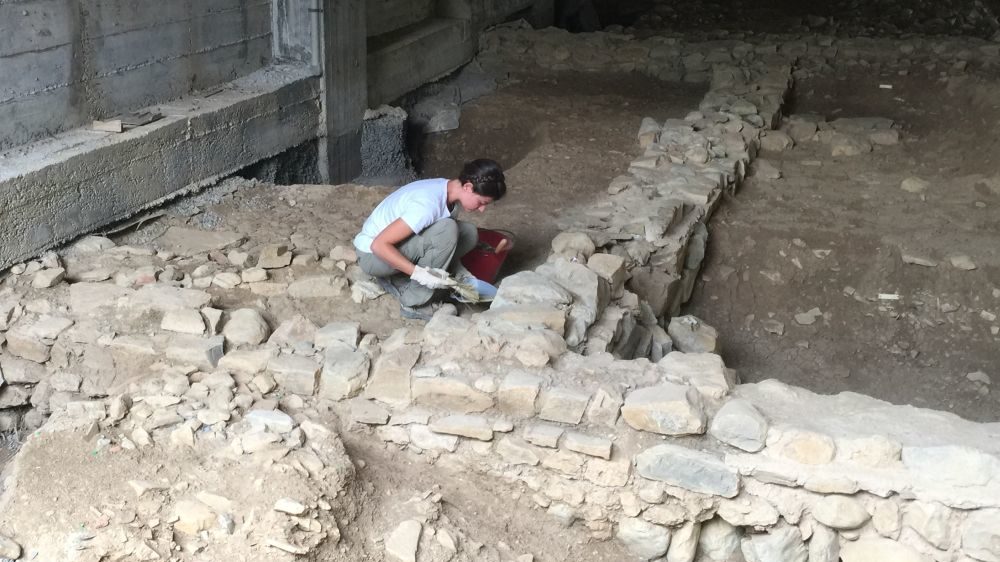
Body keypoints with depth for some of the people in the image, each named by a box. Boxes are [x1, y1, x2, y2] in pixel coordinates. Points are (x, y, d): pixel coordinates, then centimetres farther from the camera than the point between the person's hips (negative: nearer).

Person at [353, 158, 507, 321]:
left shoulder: (449, 189, -4)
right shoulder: (428, 204, -31)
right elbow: (379, 245, -32)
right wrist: (418, 272, -35)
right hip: (372, 253, -9)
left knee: (469, 233, -6)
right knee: (446, 231, -29)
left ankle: (396, 281, 3)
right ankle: (414, 305, -15)